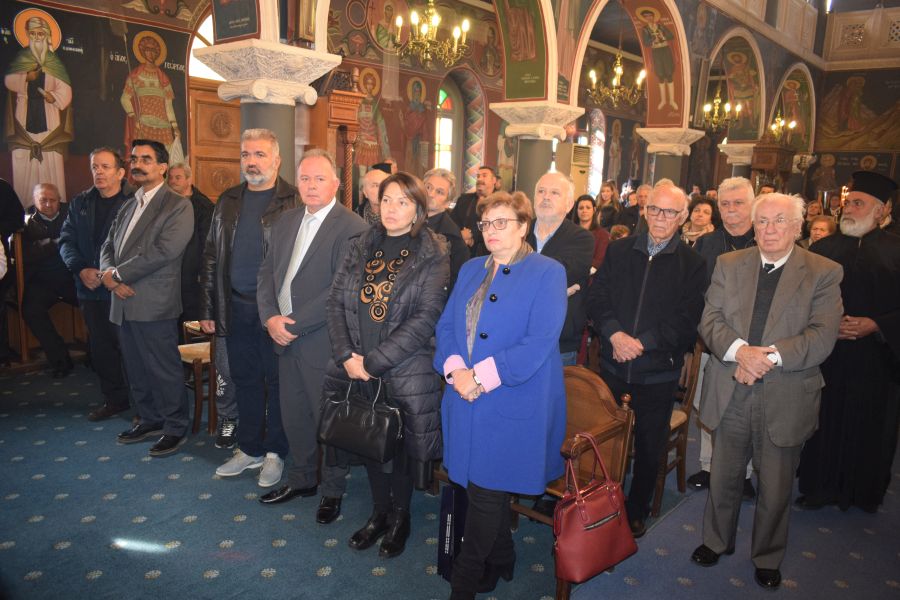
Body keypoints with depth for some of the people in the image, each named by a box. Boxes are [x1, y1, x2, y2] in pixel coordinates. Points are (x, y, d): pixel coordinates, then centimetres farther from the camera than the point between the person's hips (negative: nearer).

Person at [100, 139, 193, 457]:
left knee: (164, 369, 2)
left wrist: (118, 273, -13)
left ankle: (175, 427, 17)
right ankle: (149, 419, 33)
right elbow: (108, 247, 15)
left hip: (155, 304, -7)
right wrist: (109, 275, -7)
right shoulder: (128, 206, 17)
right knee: (136, 369, 17)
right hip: (124, 301, 8)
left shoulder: (178, 206, -8)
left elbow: (163, 251, -18)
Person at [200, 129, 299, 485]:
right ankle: (249, 449, 30)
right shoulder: (228, 201, 10)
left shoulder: (293, 202, -6)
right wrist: (208, 308, 8)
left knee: (277, 382, 7)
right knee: (244, 379, 15)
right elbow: (211, 256, 12)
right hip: (236, 307, 5)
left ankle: (275, 452, 22)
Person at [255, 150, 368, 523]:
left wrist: (294, 324, -18)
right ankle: (302, 479, 38)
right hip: (286, 338, 7)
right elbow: (267, 273, 11)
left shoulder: (351, 228, -14)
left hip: (324, 342, -7)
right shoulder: (285, 222, 11)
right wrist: (270, 317, -6)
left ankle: (333, 490, 28)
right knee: (293, 416, 18)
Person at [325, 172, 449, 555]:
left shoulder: (433, 255, -8)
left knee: (401, 447, 9)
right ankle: (380, 512, 37)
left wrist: (374, 362, -17)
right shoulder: (361, 247, 7)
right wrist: (346, 356, -10)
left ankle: (400, 518, 33)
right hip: (357, 371, 4)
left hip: (405, 374, -4)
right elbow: (336, 300, 3)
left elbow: (425, 319, -16)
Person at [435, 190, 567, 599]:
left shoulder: (547, 273, -5)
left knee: (486, 492, 1)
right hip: (465, 401, 5)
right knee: (487, 488, 13)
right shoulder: (470, 270, 15)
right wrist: (454, 368, -10)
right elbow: (446, 326, 10)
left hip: (514, 406, -5)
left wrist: (480, 377, -18)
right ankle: (500, 563, 36)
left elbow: (539, 343, -15)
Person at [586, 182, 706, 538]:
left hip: (658, 372, -2)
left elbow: (686, 319, -9)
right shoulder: (618, 251, 5)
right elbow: (597, 298, 0)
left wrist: (642, 343, -16)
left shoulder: (692, 263, -3)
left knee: (649, 447, 12)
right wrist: (615, 334, -16)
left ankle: (637, 511, 32)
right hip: (613, 365, 2)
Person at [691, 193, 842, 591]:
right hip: (730, 395, 2)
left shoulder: (824, 273, -4)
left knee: (776, 488, 13)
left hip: (785, 400, -2)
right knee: (724, 477, 18)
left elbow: (822, 336, -13)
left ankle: (768, 558, 37)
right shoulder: (728, 265, 3)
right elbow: (710, 320, -4)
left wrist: (768, 356, -24)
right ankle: (716, 541, 41)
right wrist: (740, 350, -22)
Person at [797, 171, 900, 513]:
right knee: (825, 423, 7)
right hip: (827, 356, 1)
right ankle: (821, 488, 23)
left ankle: (863, 492, 28)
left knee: (870, 428, 9)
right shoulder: (821, 249, 5)